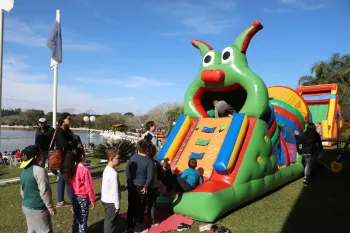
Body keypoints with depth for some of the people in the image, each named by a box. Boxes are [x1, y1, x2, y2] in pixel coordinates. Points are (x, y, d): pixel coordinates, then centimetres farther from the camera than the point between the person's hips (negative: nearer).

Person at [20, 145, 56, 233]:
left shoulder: (24, 170, 6)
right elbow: (44, 192, -21)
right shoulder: (39, 170, -21)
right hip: (38, 209, -8)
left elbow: (22, 190, 15)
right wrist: (50, 207, -13)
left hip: (26, 207, 9)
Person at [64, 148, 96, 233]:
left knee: (76, 218, 22)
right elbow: (89, 187, -18)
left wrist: (73, 195, 18)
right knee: (83, 220, 8)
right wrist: (93, 200, -7)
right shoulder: (85, 170, -23)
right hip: (83, 198, -7)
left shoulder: (72, 169, -3)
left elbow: (71, 185, 6)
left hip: (74, 197, 7)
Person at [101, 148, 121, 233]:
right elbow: (115, 191, -23)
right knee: (111, 222, 5)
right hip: (111, 201, -9)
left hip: (105, 200, 9)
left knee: (108, 220, 22)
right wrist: (117, 205, -14)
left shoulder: (106, 169, 4)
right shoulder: (113, 173, -25)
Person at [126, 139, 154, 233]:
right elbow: (150, 176, -20)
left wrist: (129, 181, 11)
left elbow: (127, 170, 3)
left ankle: (130, 224, 37)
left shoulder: (133, 157, -2)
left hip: (131, 185, 6)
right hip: (140, 187, -6)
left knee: (131, 205, 20)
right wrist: (145, 187, -9)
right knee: (140, 207, 8)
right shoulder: (149, 161, -18)